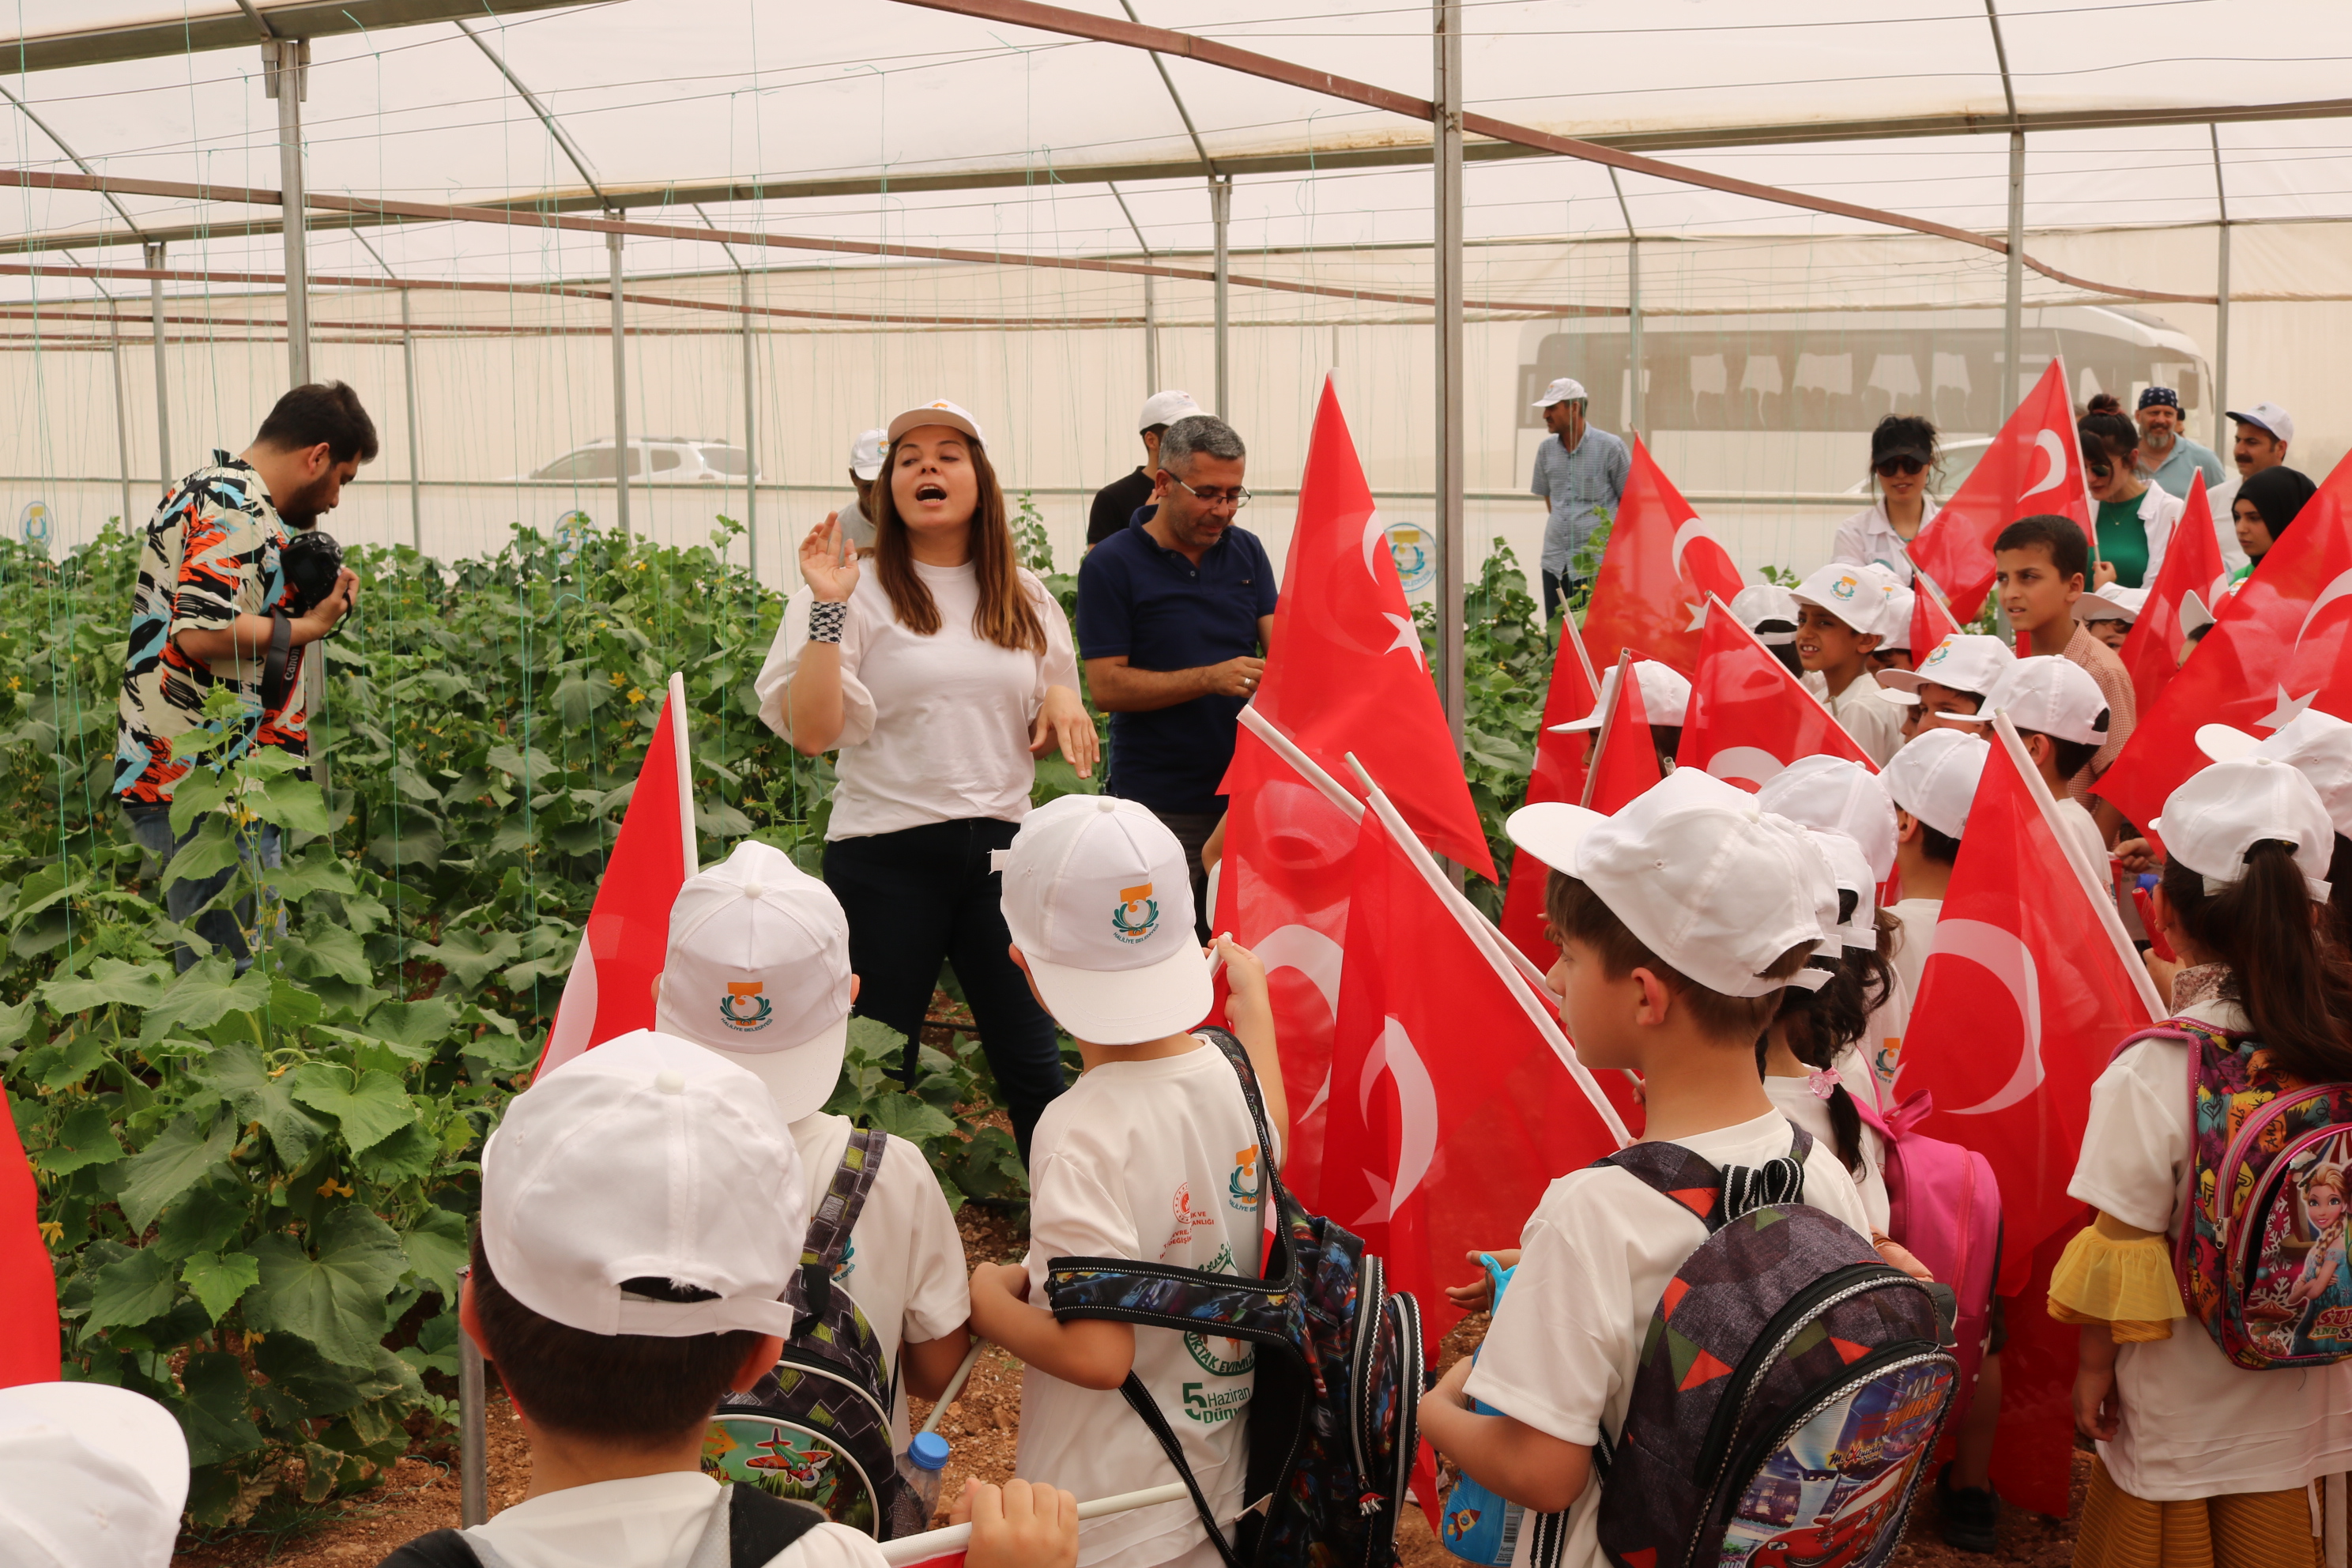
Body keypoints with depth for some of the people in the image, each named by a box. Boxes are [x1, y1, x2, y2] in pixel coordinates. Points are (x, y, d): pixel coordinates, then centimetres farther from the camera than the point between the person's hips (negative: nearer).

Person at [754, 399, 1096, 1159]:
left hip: (1000, 844, 3)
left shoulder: (1023, 597, 12)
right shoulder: (858, 591, -3)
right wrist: (827, 608, -18)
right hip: (888, 858, -3)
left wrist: (1062, 703, -2)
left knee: (1033, 1067, 5)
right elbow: (810, 732, -13)